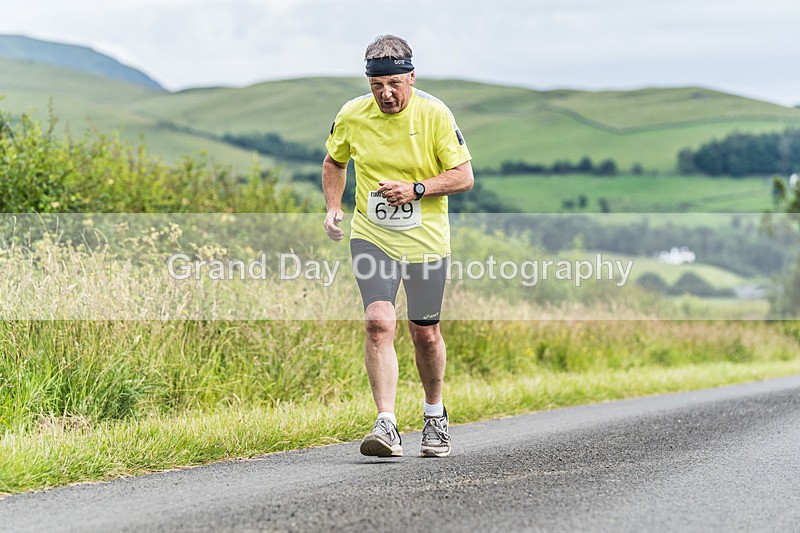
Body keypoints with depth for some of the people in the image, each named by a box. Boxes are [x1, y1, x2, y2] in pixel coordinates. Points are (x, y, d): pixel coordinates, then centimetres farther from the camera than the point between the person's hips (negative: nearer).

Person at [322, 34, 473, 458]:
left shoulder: (435, 114, -11)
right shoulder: (352, 116, -4)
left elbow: (464, 177, -8)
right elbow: (334, 161, 15)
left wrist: (416, 189, -22)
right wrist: (333, 208, 1)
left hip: (425, 239, -1)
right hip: (370, 236, 1)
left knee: (424, 332, 8)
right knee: (378, 322, -18)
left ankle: (434, 416, 33)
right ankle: (387, 426, -20)